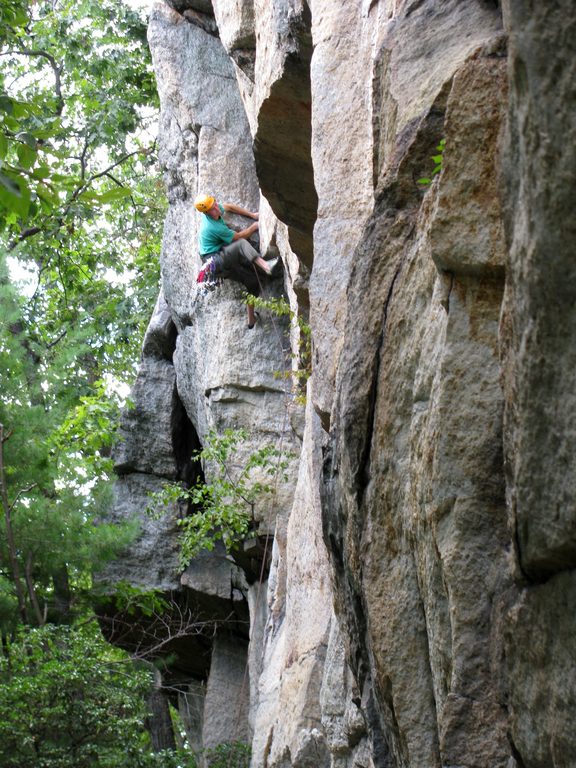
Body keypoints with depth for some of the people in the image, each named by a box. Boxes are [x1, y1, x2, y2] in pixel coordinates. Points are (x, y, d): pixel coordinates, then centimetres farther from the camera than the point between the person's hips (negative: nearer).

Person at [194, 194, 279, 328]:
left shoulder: (216, 209, -1)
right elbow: (238, 237, -11)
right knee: (242, 244, -30)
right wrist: (254, 227, 3)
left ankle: (251, 320, 10)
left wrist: (252, 215, 18)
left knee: (252, 280, 5)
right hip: (214, 261, -9)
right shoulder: (215, 227, -24)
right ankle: (266, 266, -47)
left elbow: (228, 207, 21)